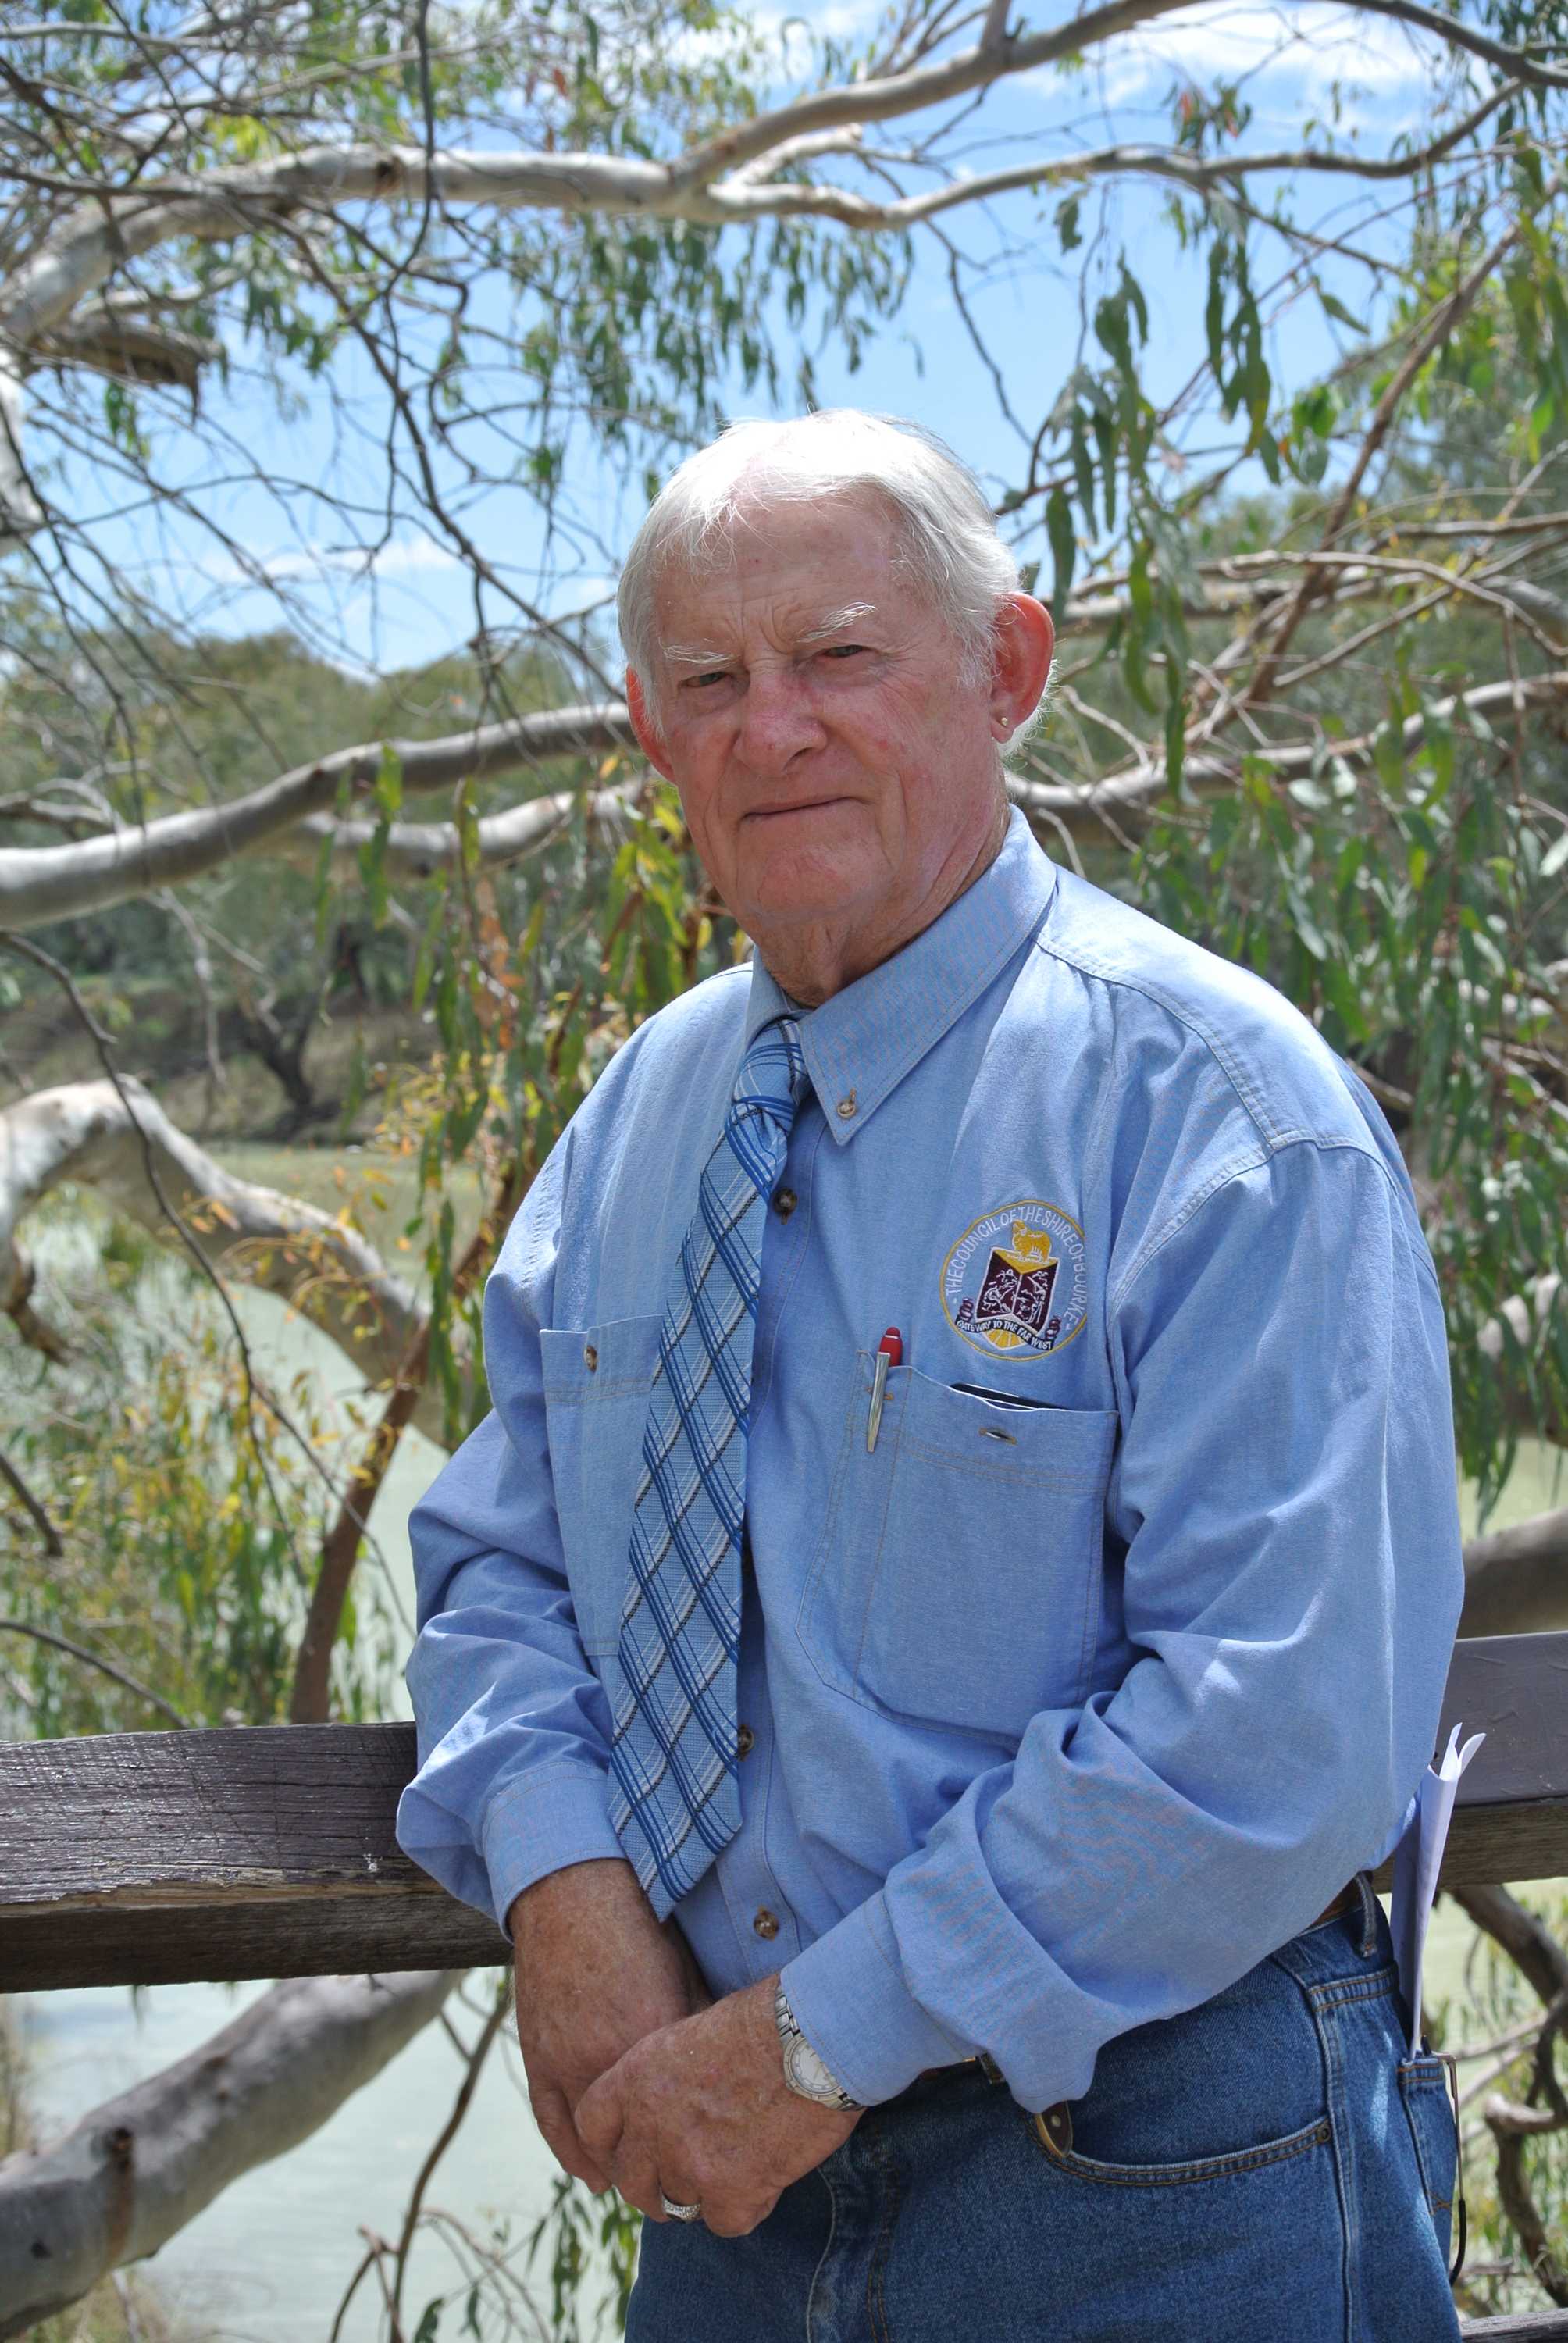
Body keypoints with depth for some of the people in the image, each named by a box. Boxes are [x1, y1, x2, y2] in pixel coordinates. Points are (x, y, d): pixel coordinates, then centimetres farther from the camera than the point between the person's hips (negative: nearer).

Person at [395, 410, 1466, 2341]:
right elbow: (502, 1559, 10)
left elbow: (1283, 1726, -22)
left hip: (1140, 2186, -5)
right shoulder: (639, 1117, 5)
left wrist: (827, 2038, -20)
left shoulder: (1212, 1106, -16)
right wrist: (564, 1885, -10)